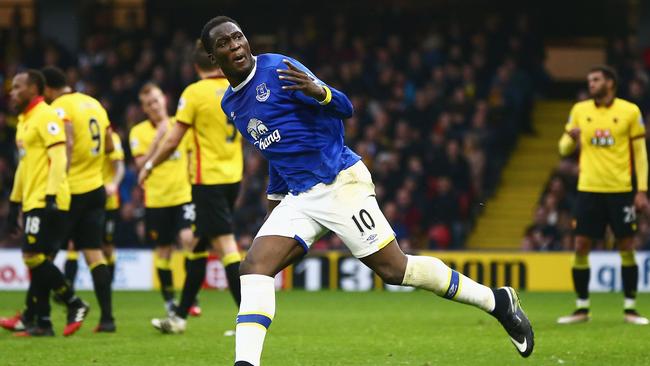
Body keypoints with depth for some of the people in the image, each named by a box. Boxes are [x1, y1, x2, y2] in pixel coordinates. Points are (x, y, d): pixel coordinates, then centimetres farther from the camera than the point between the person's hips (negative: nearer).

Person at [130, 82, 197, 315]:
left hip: (183, 194, 0)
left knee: (188, 238, -19)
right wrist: (158, 138, -17)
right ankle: (169, 300, 18)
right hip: (156, 199, 0)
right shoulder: (138, 132, 0)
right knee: (163, 250, 6)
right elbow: (141, 163, -11)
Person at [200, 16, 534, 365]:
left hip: (340, 183, -7)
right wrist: (273, 204, 27)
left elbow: (344, 108, -11)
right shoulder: (229, 105, 13)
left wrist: (317, 91, -32)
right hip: (299, 198, 7)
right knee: (254, 268, -12)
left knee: (394, 269, -6)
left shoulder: (277, 69, -9)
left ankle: (498, 301, 7)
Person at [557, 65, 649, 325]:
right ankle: (582, 308, 7)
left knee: (627, 247, -1)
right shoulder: (580, 110, 7)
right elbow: (564, 149, 11)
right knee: (581, 247, -2)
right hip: (589, 189, 2)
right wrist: (571, 139, -13)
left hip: (620, 190, -2)